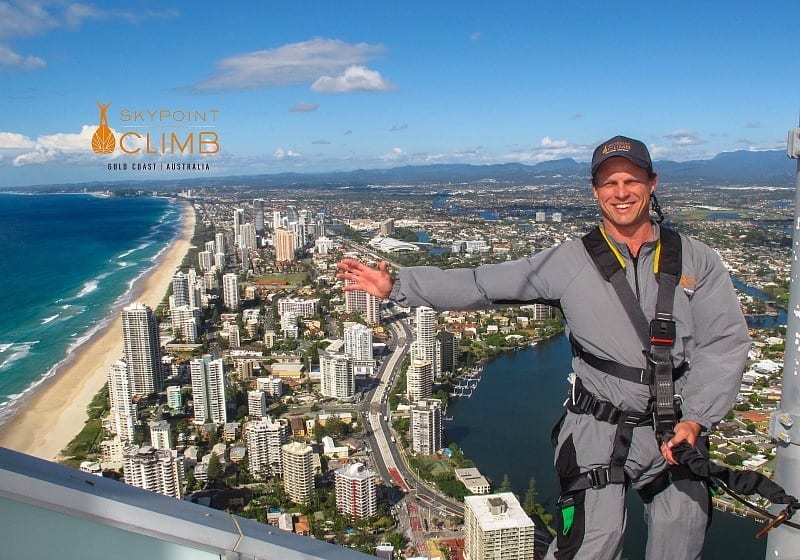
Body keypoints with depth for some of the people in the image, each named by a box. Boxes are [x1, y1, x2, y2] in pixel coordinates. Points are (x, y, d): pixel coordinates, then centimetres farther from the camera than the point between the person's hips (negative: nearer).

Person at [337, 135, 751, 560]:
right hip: (599, 431, -2)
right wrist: (396, 285, -10)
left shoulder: (697, 261, 2)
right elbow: (481, 285, -5)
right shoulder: (570, 262, -3)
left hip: (676, 432, 3)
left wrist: (695, 419, -13)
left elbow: (725, 342, -1)